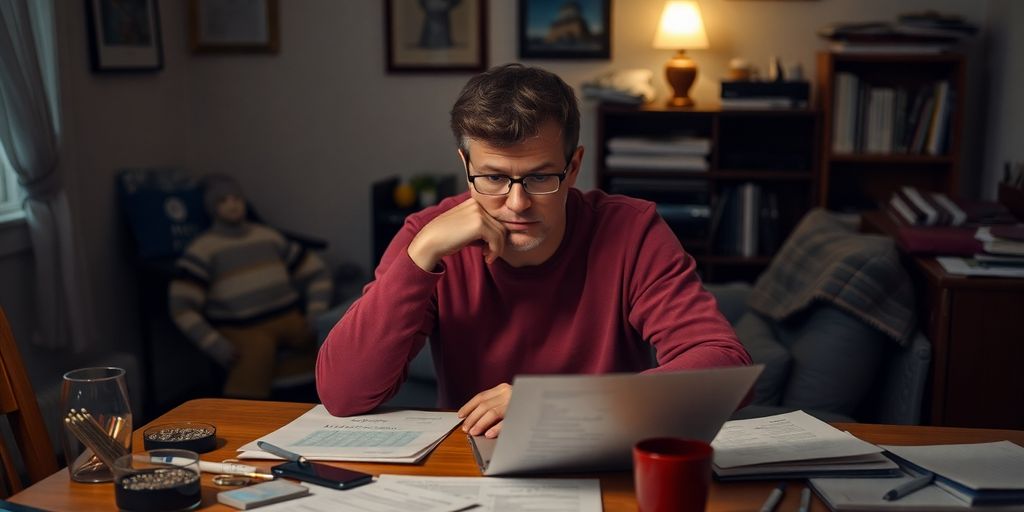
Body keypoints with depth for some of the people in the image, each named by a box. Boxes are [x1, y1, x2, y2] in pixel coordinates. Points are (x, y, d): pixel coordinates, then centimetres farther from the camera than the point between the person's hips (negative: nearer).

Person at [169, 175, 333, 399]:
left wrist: (315, 318, 4)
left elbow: (317, 273, 20)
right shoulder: (203, 249, 5)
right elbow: (182, 307, -3)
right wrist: (218, 348, -13)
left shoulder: (269, 236, 17)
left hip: (290, 320, 6)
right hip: (244, 331, -5)